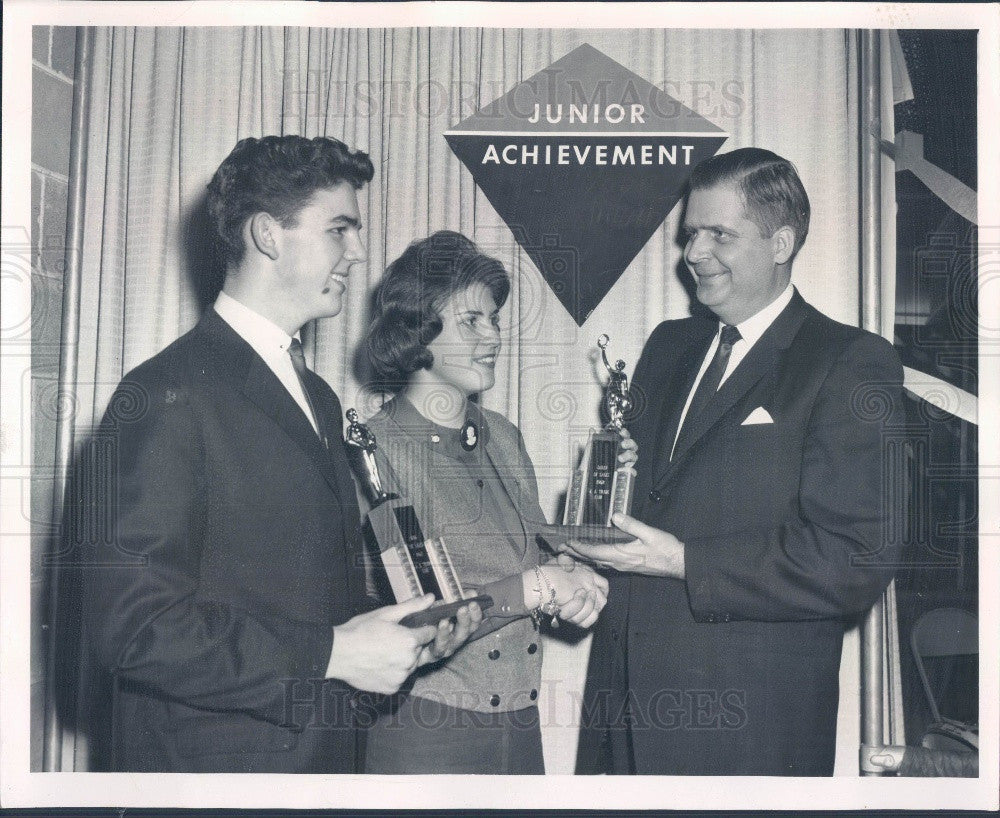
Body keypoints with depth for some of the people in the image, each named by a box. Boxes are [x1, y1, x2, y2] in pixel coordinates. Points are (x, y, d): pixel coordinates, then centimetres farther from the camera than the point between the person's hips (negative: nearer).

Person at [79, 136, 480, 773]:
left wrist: (407, 628, 1)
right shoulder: (170, 394, -16)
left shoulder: (320, 399, 12)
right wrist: (332, 653, -21)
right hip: (212, 757, -8)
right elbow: (132, 625, -22)